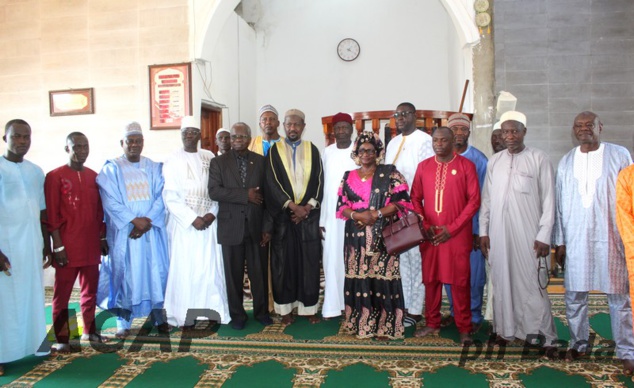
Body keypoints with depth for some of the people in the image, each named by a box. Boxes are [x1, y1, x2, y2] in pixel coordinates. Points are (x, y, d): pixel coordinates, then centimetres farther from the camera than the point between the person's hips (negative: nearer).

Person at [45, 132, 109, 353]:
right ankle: (61, 338, 12)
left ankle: (89, 331, 26)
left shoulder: (93, 177, 11)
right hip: (67, 247, -5)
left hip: (91, 245, 5)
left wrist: (103, 238, 12)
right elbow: (51, 215, -8)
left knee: (91, 289, 12)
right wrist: (58, 246, -11)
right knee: (62, 292, 3)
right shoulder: (55, 177, -4)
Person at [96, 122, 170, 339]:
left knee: (156, 271, 3)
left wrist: (148, 220, -13)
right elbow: (111, 201, -6)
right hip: (124, 232, -2)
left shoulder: (154, 168, 10)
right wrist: (134, 220, -15)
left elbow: (160, 197, 1)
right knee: (124, 274, 1)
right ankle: (123, 321, 12)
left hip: (152, 230, 2)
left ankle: (159, 316, 15)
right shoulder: (111, 169, 3)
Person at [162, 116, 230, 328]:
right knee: (184, 268, 0)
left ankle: (212, 310, 13)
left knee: (211, 266, 3)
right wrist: (192, 219, -12)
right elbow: (170, 197, -5)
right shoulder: (173, 161, 0)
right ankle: (186, 315, 8)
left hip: (208, 221, 3)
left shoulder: (210, 158, 8)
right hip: (183, 222, -2)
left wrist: (212, 213, -7)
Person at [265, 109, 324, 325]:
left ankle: (309, 306, 14)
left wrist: (308, 207, -10)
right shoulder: (275, 151, 4)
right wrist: (293, 206, -14)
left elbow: (319, 181, 3)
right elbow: (272, 183, -5)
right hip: (282, 215, -1)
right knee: (284, 261, 2)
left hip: (309, 215, 1)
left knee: (309, 261, 3)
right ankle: (285, 308, 13)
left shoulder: (312, 150, 9)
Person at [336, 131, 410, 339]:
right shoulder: (348, 177, 13)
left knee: (382, 277, -3)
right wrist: (357, 215, -12)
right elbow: (341, 206, 8)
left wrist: (376, 214, -15)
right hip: (356, 236, 3)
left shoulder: (390, 173, 3)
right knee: (358, 277, 4)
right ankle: (360, 324, 16)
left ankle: (384, 326, 8)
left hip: (382, 235, -3)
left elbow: (401, 201, -5)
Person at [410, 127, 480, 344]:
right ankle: (432, 324, 22)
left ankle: (464, 328, 14)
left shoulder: (466, 165, 0)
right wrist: (425, 225, -4)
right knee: (430, 279, 8)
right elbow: (415, 199, 9)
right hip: (429, 235, 3)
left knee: (460, 281, 2)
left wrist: (452, 228, -10)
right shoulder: (423, 166, 9)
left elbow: (474, 201, -4)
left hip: (457, 235, -3)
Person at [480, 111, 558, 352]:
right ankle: (506, 330, 21)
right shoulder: (494, 162, 11)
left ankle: (543, 336, 9)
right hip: (498, 234, 4)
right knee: (502, 282, 8)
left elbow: (548, 201, -2)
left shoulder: (539, 159, 0)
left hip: (527, 234, -3)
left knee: (532, 284, -2)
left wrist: (544, 236, -7)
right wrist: (483, 231, 7)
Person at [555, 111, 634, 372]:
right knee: (574, 296, 8)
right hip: (576, 240, 3)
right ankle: (578, 344, 23)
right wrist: (559, 241, 8)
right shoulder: (566, 162, 10)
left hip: (611, 239, -2)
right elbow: (560, 204, 10)